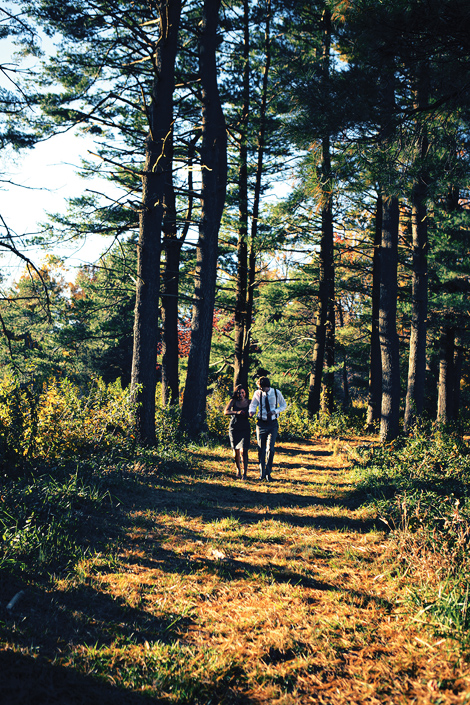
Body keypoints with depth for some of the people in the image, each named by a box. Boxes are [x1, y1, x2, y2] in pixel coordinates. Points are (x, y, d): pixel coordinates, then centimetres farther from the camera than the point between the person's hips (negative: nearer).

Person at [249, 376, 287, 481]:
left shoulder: (276, 393, -5)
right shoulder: (257, 394, -3)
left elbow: (284, 405, 6)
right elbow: (253, 405, 9)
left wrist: (275, 411, -12)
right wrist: (252, 411, -15)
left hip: (273, 424, -1)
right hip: (261, 423, 1)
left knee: (270, 449, -8)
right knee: (261, 449, 5)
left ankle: (268, 473, 6)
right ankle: (262, 473, 18)